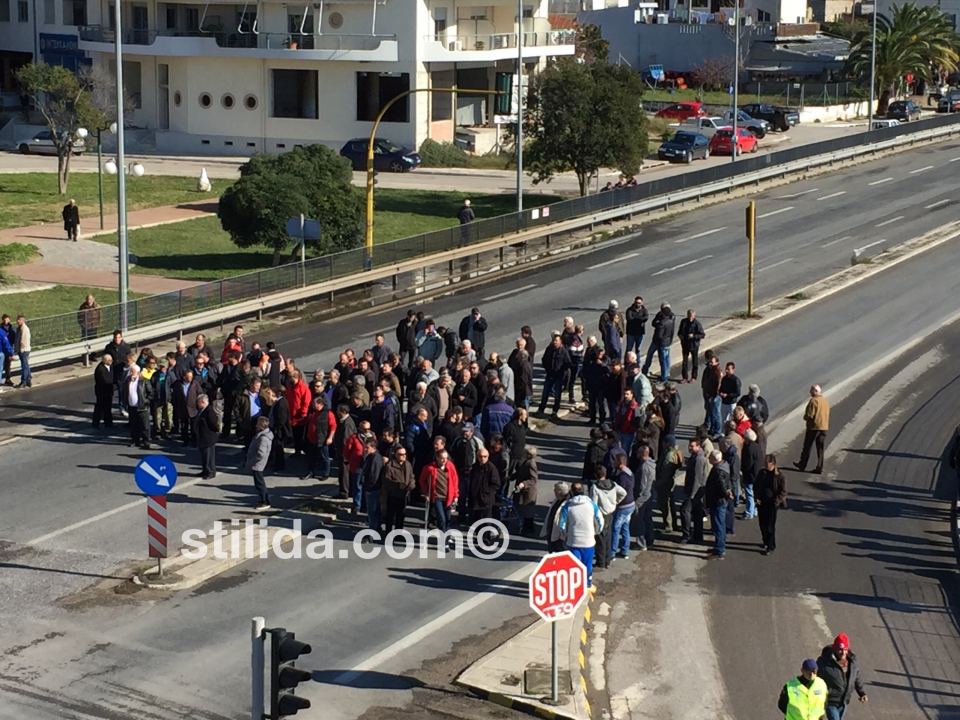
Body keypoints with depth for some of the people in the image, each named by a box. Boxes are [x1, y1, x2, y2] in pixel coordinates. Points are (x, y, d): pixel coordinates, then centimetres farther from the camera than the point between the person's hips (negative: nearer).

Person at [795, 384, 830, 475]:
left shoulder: (813, 400, -15)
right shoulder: (826, 401, 8)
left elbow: (809, 415, -18)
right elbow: (827, 415, 12)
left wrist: (805, 417, 2)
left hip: (813, 427, -6)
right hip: (824, 427, 6)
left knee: (807, 447, 8)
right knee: (820, 449, 8)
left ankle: (802, 465, 17)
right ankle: (819, 468, 5)